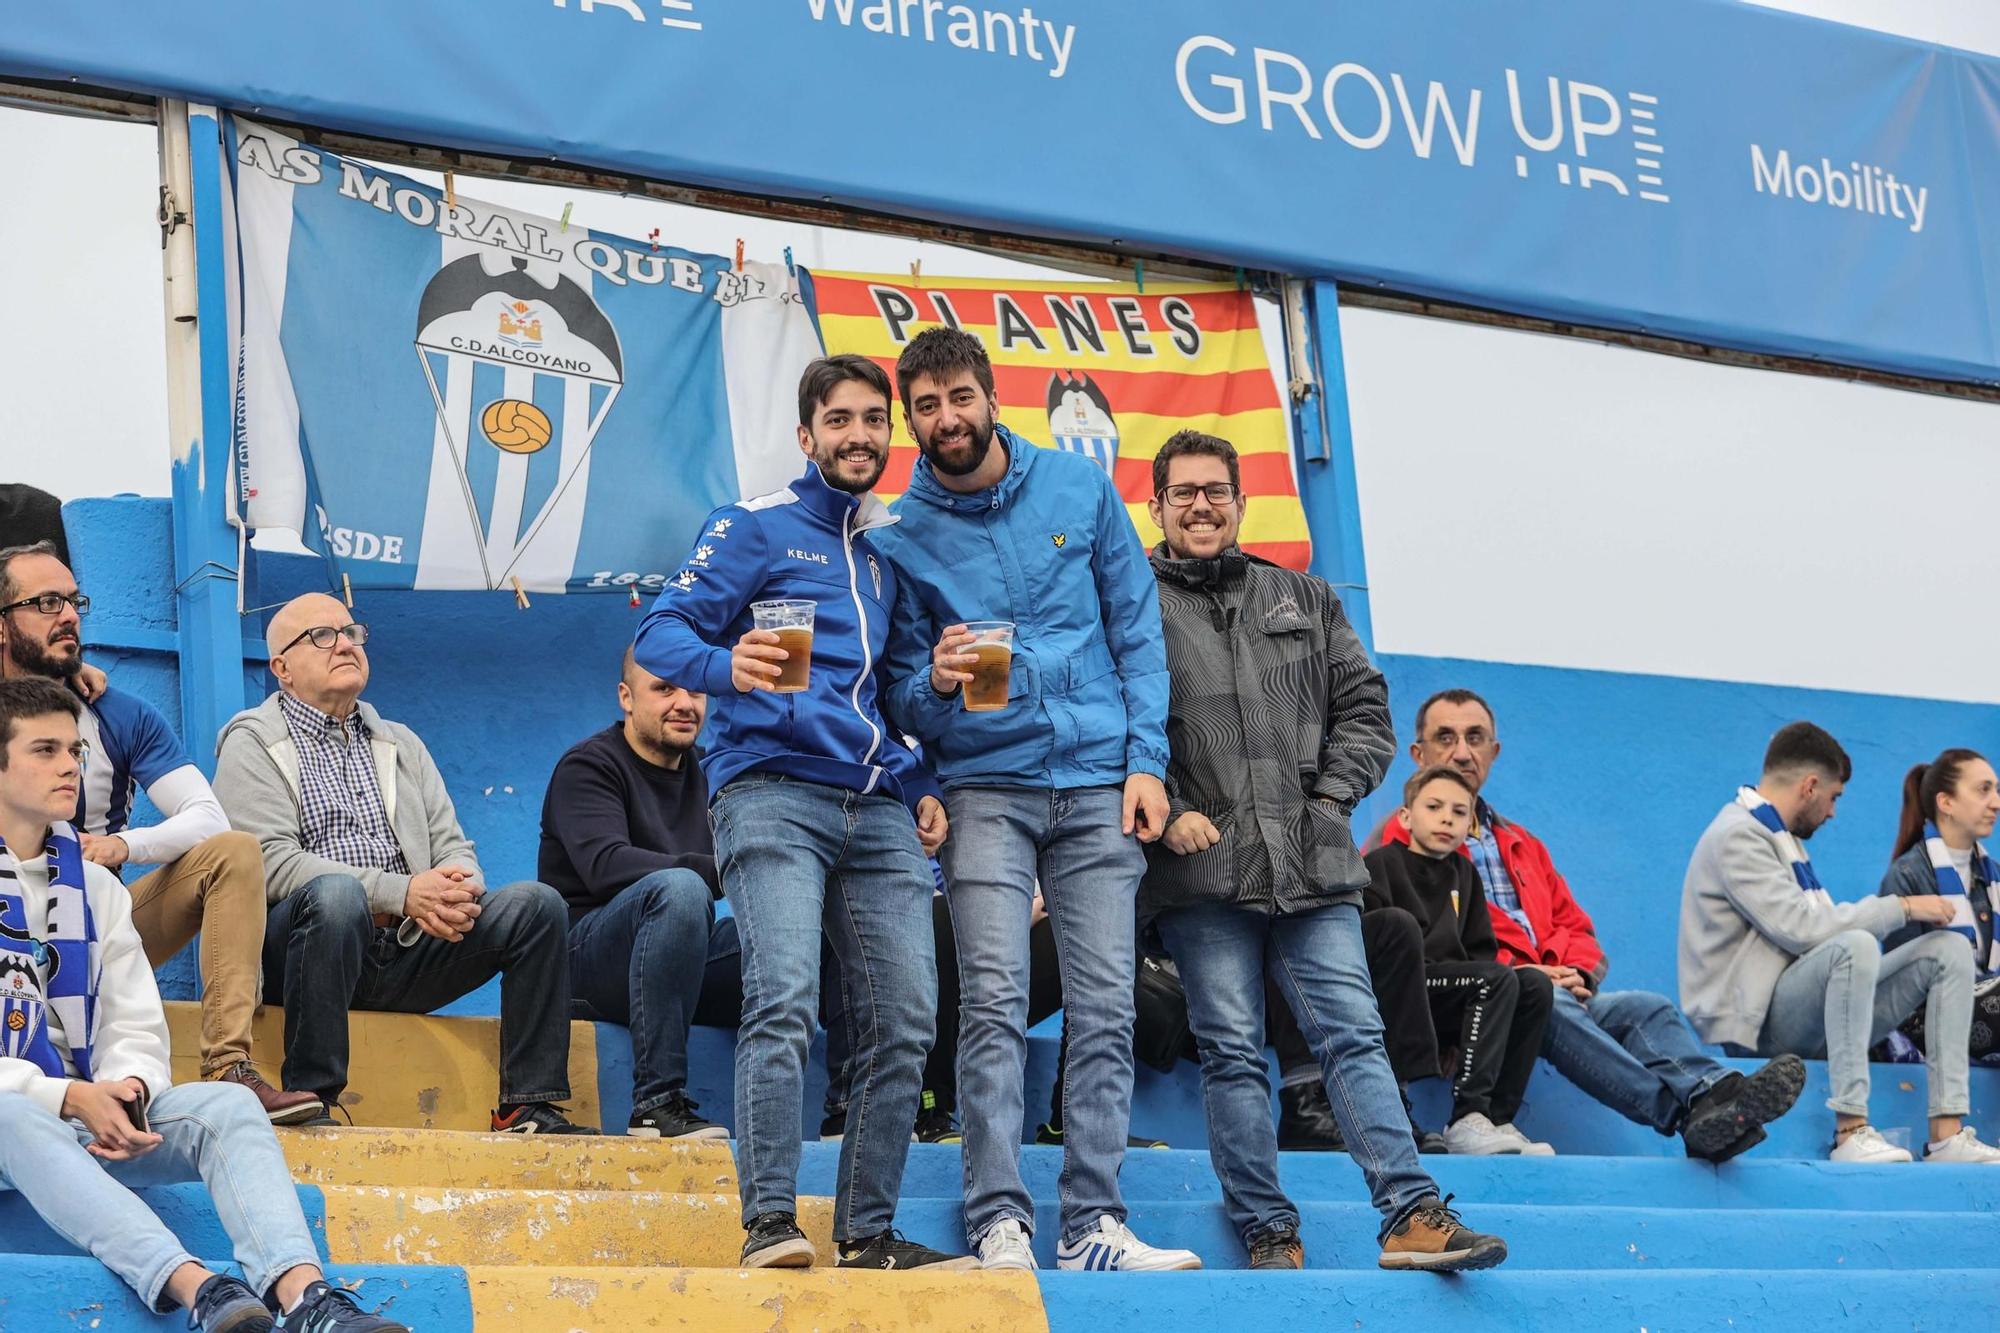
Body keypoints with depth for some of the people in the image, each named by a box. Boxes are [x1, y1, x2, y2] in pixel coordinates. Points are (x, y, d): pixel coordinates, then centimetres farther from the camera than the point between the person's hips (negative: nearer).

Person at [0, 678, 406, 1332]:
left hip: (92, 1118, 5)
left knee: (228, 1104, -23)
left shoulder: (94, 886, 19)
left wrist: (126, 1089, -12)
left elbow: (137, 1029, 12)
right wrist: (70, 1098, -20)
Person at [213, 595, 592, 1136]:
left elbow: (451, 845, 17)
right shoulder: (253, 745, 5)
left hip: (405, 950, 5)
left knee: (536, 903, -13)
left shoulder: (400, 744, 24)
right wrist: (402, 893, -19)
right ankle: (310, 1097, -31)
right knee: (335, 893, -37)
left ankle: (530, 1106, -15)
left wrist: (459, 894, -11)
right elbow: (273, 863, -9)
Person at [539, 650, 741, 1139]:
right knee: (678, 888, -36)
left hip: (686, 965, 6)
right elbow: (606, 865, -21)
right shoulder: (589, 765, -2)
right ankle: (657, 1103, -36)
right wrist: (720, 873, -33)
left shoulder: (707, 775, 18)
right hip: (589, 955, -5)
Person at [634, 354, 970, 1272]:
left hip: (881, 813, 6)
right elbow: (661, 633, -4)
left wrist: (923, 785, 13)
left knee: (903, 1022, -2)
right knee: (783, 1003, -19)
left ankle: (868, 1231, 6)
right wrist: (727, 665, -25)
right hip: (772, 792, -5)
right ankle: (769, 1222, -17)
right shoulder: (756, 527, 6)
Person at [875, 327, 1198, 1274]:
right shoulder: (903, 535, 5)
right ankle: (998, 1224, -11)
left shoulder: (1079, 487, 8)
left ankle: (1092, 1223, 0)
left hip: (1099, 782, 1)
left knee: (1105, 1009, -3)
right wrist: (934, 683, -16)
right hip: (986, 784, -1)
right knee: (995, 1002, -12)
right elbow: (903, 697, 8)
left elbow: (1138, 629, 10)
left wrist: (1146, 761, 1)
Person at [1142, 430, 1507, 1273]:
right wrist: (1169, 811, -11)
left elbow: (1365, 709, 18)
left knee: (1353, 1035, -4)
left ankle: (1413, 1216, -8)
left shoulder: (1304, 600, 19)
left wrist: (1332, 795, 3)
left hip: (1313, 864, 3)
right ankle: (1267, 1232, 3)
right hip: (1201, 869, -2)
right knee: (1232, 1052, -1)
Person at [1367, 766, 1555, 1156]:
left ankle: (1497, 1119, -18)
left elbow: (1482, 948, 23)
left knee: (1535, 985, -14)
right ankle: (1466, 1120, -33)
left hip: (1451, 999, 7)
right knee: (1498, 978, -27)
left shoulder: (1463, 873, 23)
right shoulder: (1382, 864, 2)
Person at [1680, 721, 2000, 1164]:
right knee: (1854, 945, -36)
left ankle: (1947, 1134, -16)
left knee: (1949, 948, -2)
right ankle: (1851, 1132, -35)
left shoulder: (1785, 838, 21)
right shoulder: (1738, 836, -11)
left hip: (1810, 1014, 10)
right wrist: (1902, 907, -14)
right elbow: (1802, 928, -21)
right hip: (1756, 1020, -10)